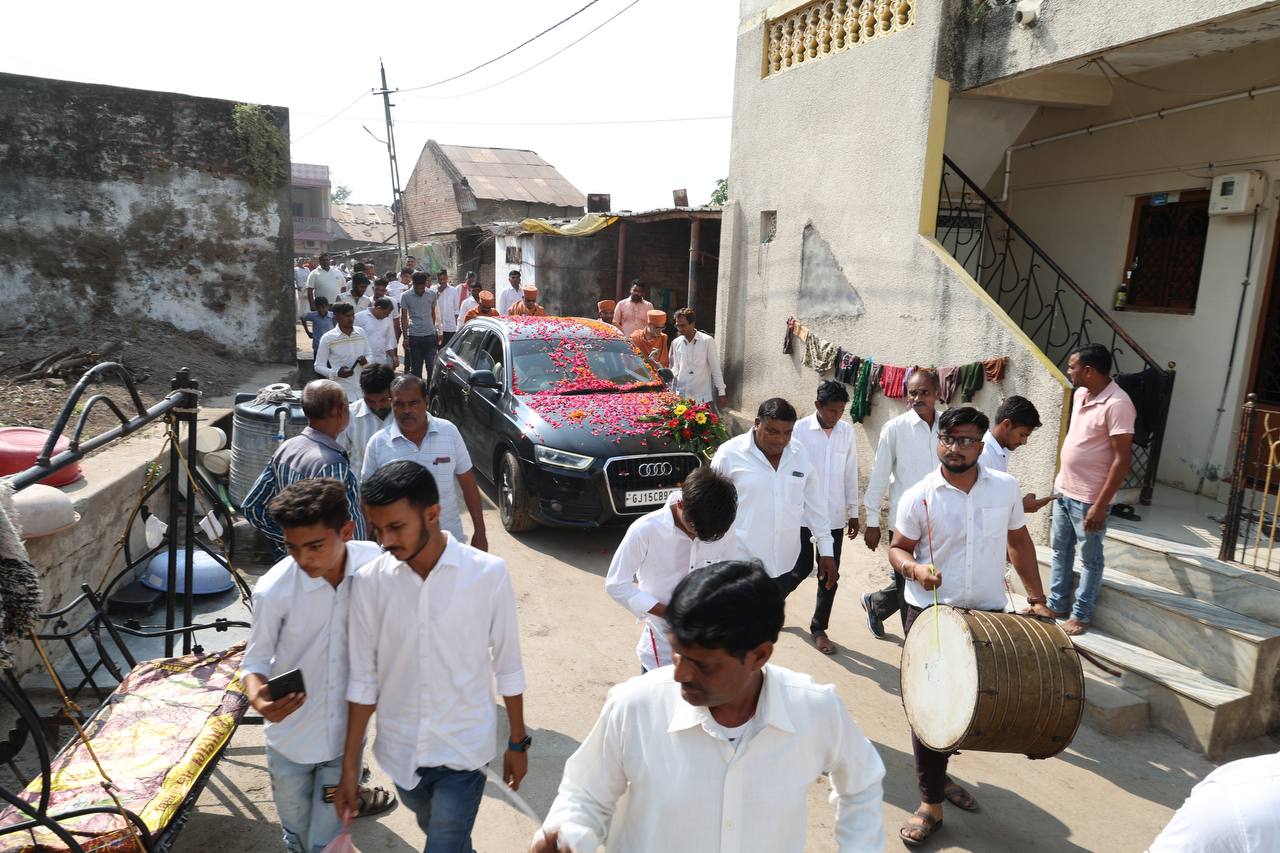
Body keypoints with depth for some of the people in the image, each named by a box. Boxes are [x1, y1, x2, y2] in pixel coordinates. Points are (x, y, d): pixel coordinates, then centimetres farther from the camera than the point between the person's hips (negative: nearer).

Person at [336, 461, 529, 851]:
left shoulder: (488, 573, -17)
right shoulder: (369, 582, -12)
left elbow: (507, 665, -6)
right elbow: (363, 679, -3)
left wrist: (518, 743, 2)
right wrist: (350, 765, 0)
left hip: (464, 749, -3)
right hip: (400, 749, 3)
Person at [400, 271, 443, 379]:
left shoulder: (432, 294, 3)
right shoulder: (405, 296, -3)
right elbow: (404, 317, 1)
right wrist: (405, 337, -4)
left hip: (430, 335, 1)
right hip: (414, 336, -1)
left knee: (432, 366, -2)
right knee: (416, 368, 7)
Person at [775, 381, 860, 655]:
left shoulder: (847, 431, 1)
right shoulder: (800, 429, -9)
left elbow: (851, 474, 8)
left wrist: (853, 512, 10)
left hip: (835, 516, 3)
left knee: (830, 574, 7)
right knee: (802, 568, 2)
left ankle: (819, 628, 23)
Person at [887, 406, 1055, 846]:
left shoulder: (1005, 487, -2)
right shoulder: (917, 497, -10)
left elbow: (1018, 540, 10)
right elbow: (898, 548, -1)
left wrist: (1037, 598, 8)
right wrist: (913, 567, -24)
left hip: (988, 612, 3)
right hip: (930, 612, -3)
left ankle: (936, 773, 39)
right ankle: (931, 801, 18)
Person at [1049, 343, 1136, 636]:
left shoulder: (1117, 404, -22)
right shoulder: (1080, 394, 4)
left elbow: (1122, 459, -22)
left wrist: (1101, 505, -22)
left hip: (1089, 498, -8)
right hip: (1064, 490, 9)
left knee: (1090, 559, 9)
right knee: (1060, 549, 19)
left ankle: (1081, 615, 22)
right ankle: (1056, 604, 34)